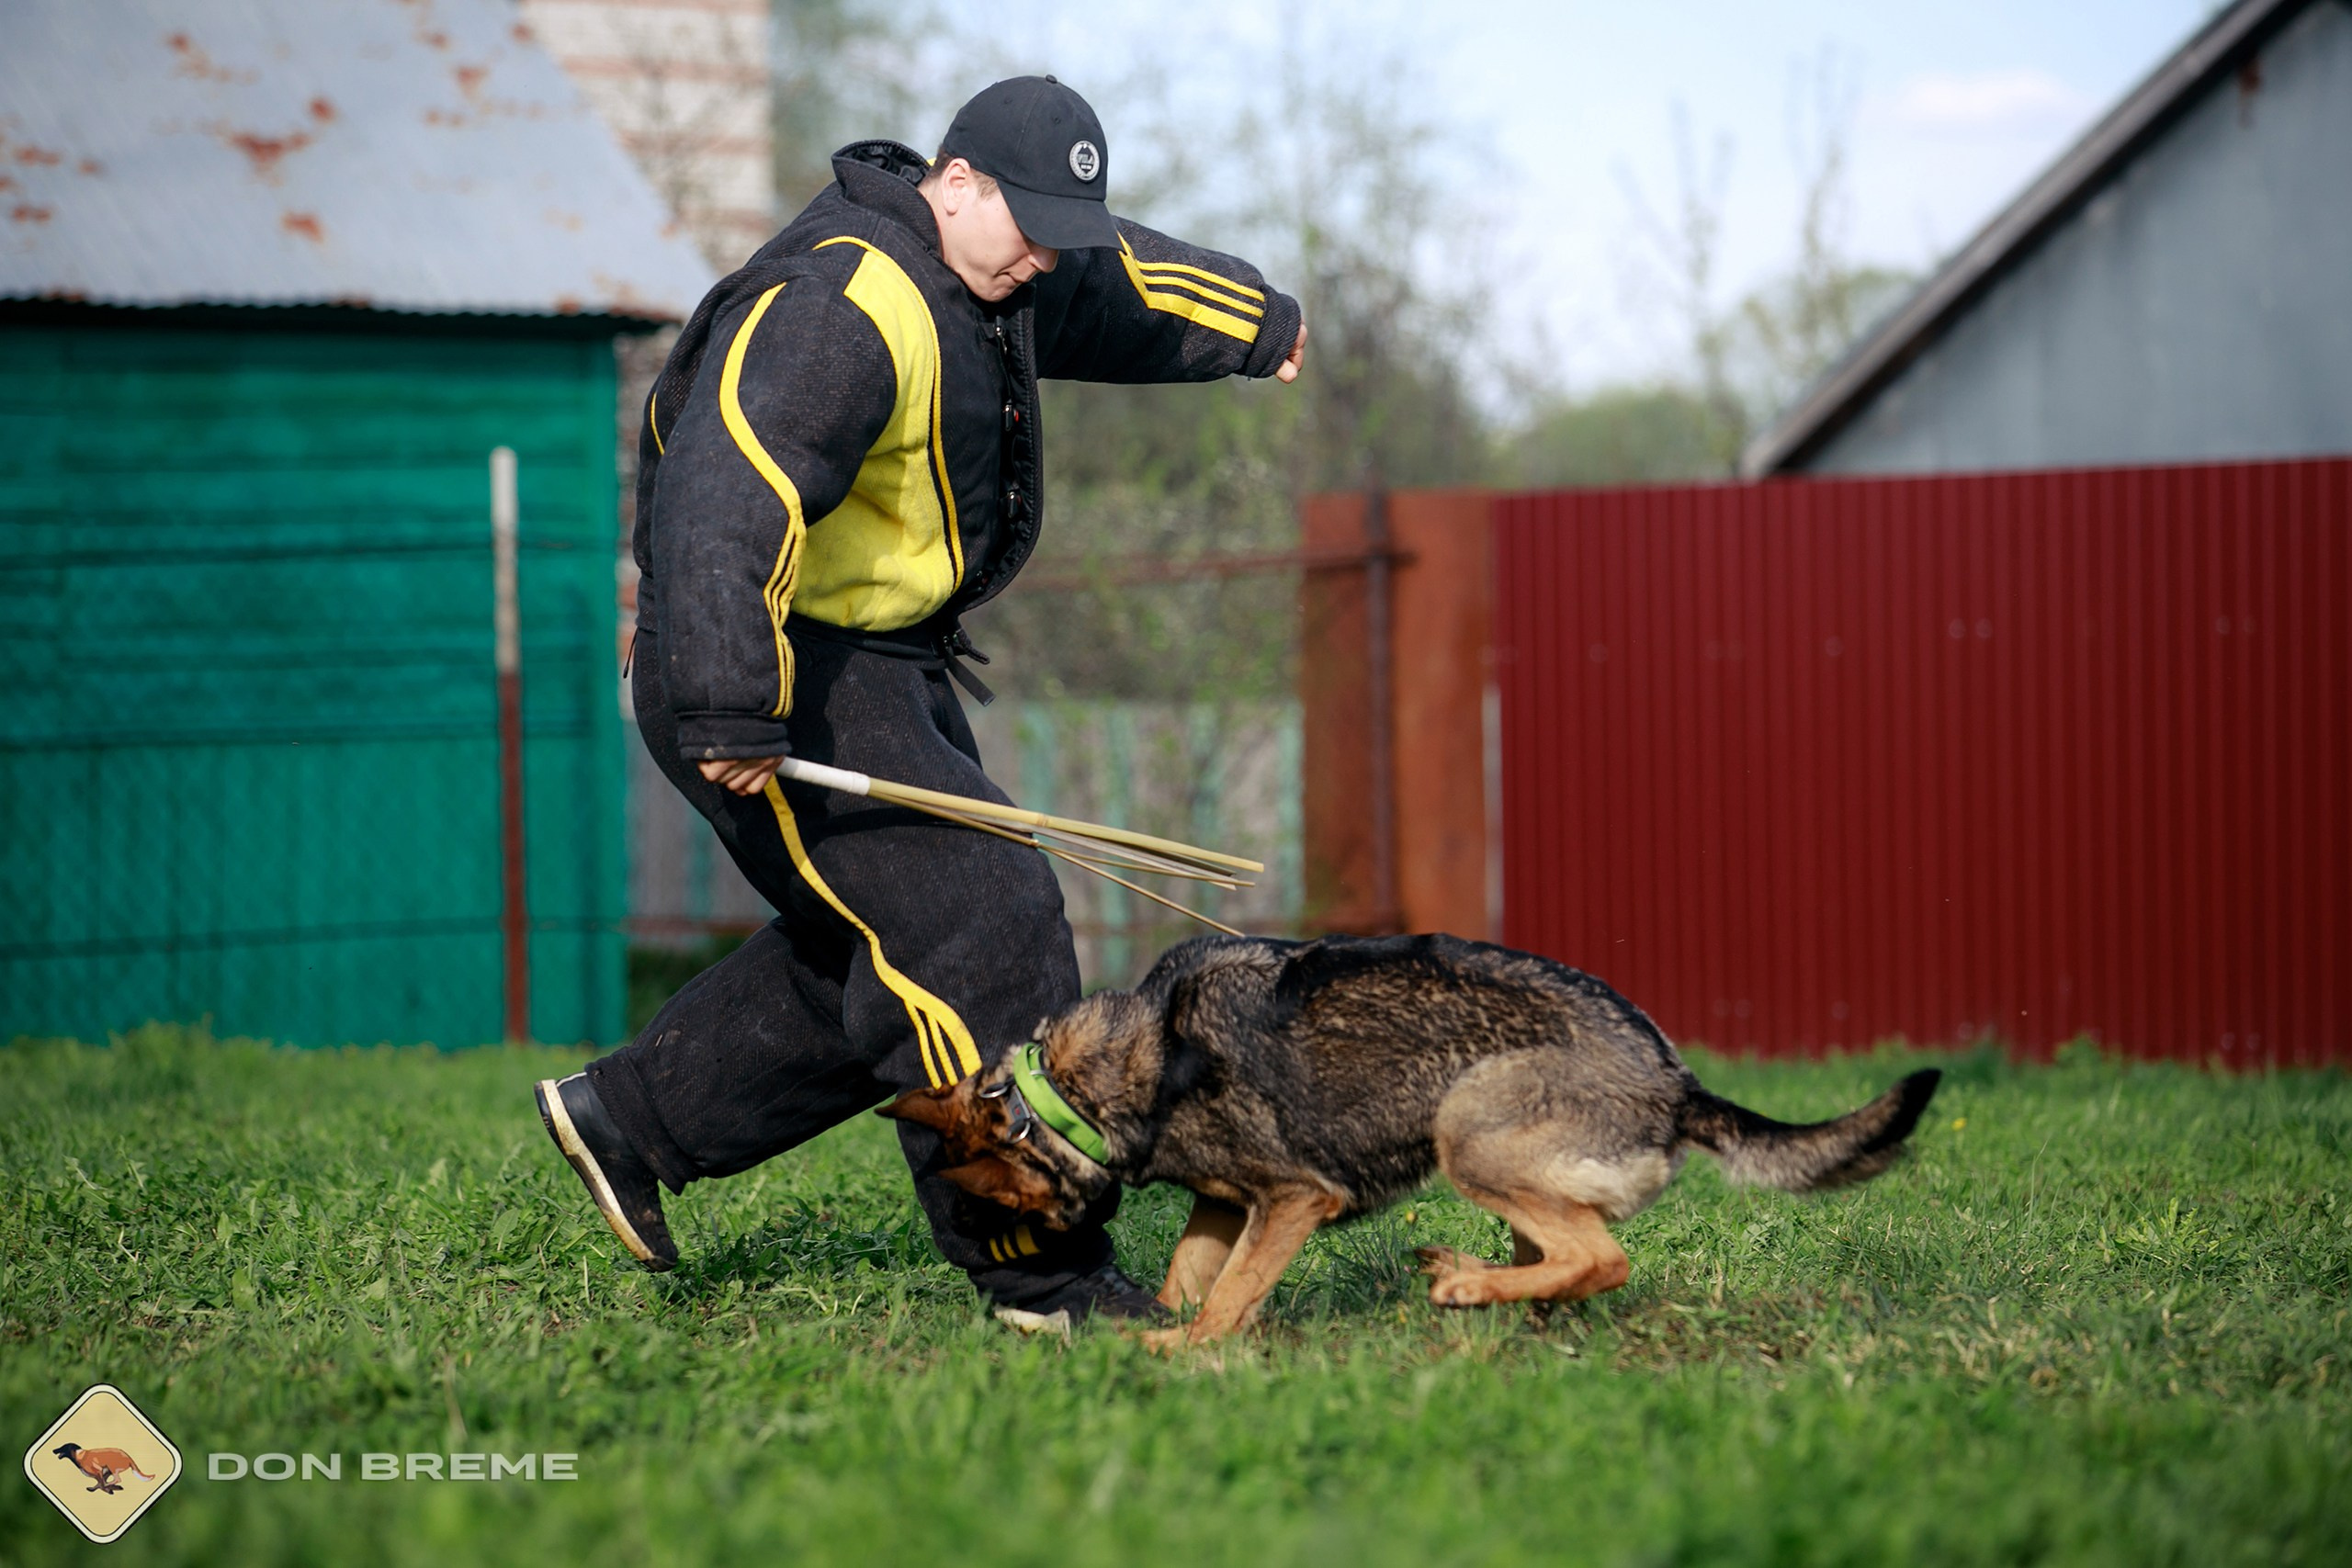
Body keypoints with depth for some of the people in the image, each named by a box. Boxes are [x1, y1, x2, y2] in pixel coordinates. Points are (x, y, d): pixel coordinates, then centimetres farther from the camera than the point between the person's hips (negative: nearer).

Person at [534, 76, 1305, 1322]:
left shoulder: (992, 276, 9)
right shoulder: (843, 309, -24)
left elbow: (1117, 291, 31)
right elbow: (731, 503, -34)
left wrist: (1255, 322, 48)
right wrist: (733, 715, -40)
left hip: (879, 664, 11)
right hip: (783, 676, -11)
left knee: (863, 954, 14)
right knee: (971, 935, -13)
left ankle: (628, 1118, 27)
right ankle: (1041, 1270, -9)